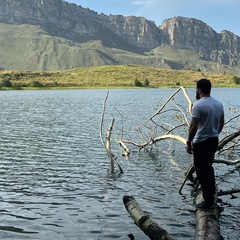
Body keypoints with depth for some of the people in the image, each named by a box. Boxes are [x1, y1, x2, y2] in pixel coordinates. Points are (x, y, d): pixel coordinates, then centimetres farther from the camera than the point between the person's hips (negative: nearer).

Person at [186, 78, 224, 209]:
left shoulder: (198, 105, -19)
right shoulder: (219, 104, 4)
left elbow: (193, 126, -22)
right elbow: (221, 123, 13)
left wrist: (189, 143, -13)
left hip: (201, 143, -8)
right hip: (214, 141, 8)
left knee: (202, 171, 3)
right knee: (208, 167, 26)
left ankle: (208, 201, 8)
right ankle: (212, 192, 39)